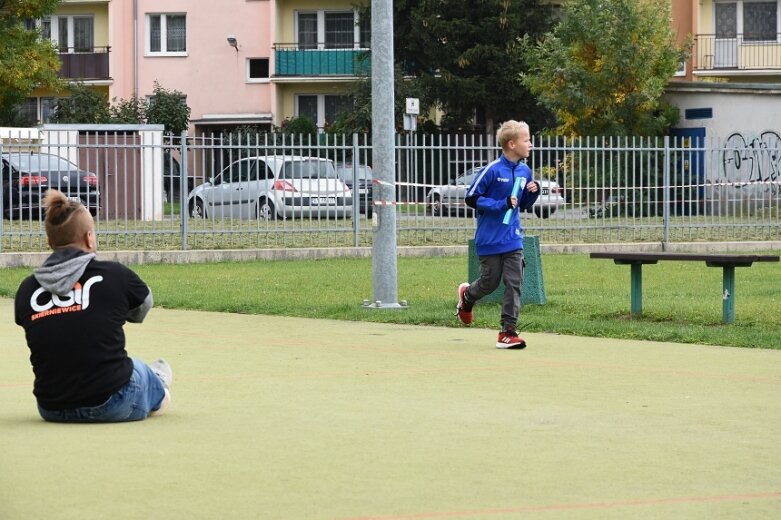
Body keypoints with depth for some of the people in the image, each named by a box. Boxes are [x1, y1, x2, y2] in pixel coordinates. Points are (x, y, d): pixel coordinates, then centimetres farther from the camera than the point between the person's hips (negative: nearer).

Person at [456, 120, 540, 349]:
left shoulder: (525, 171, 4)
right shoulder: (492, 170, -15)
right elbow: (472, 198, -12)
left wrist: (534, 192, -6)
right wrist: (502, 204, -21)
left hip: (513, 238, 5)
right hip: (490, 239, -5)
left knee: (514, 283, -5)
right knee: (490, 282, 6)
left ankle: (508, 332, -1)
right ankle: (467, 296, 40)